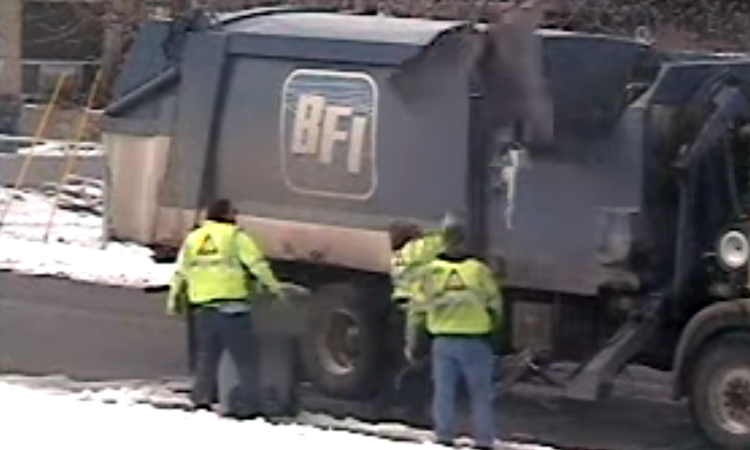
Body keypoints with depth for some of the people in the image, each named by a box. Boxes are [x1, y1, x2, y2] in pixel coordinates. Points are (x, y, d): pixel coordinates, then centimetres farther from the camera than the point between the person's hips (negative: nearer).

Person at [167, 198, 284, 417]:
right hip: (231, 303, -5)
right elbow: (257, 264, -7)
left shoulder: (192, 239, 16)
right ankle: (249, 404, -4)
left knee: (207, 356, 15)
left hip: (203, 306, 5)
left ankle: (201, 399, 8)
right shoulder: (235, 236, -1)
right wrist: (273, 287, -1)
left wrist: (174, 298, 26)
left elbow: (180, 273, 17)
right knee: (244, 357, -1)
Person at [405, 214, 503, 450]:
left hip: (443, 340, 1)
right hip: (476, 341, -1)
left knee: (443, 392, 10)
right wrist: (492, 327, 22)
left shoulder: (430, 271, -2)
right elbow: (495, 305, 2)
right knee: (481, 395, 9)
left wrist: (411, 341, 9)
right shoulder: (479, 270, -6)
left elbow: (417, 309, 0)